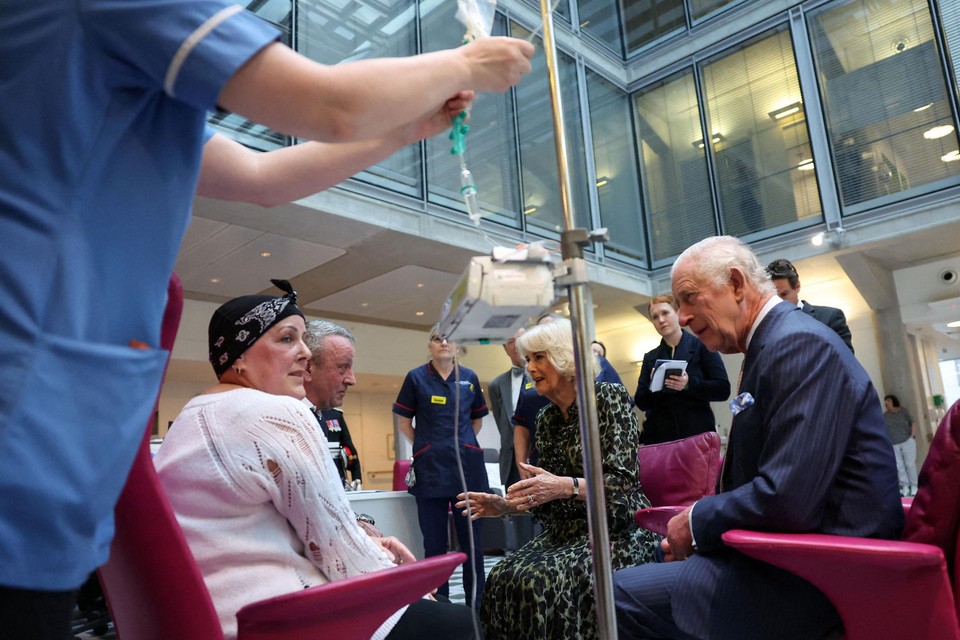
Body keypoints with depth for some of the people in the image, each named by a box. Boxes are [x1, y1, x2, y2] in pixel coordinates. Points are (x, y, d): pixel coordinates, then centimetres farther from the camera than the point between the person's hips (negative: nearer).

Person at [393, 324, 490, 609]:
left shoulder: (469, 378, 8)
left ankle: (477, 605, 16)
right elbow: (403, 423, 7)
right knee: (435, 543, 4)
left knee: (472, 540, 5)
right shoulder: (416, 378, 2)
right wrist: (428, 447, 4)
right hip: (430, 469, -1)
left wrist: (461, 445, 11)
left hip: (468, 468, 2)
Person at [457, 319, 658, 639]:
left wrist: (567, 486, -30)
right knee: (503, 577, -19)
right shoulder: (546, 419, 10)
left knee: (543, 580, -28)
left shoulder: (610, 397, -8)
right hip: (566, 530, 6)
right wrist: (505, 505, 1)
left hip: (618, 529, -6)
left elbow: (623, 480, -16)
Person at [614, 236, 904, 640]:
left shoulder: (798, 343, -20)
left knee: (622, 594, -13)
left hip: (820, 572, -10)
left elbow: (788, 499, -28)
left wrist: (697, 522, -12)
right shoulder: (769, 342, 12)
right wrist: (697, 522, 1)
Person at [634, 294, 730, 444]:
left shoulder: (701, 346, 3)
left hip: (697, 432, -2)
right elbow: (641, 403, 9)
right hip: (659, 436, 3)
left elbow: (723, 389, -4)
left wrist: (689, 384, -18)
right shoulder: (650, 358, 13)